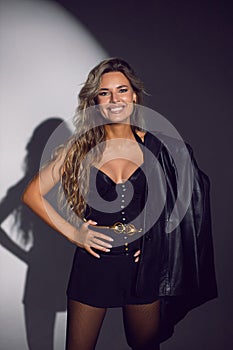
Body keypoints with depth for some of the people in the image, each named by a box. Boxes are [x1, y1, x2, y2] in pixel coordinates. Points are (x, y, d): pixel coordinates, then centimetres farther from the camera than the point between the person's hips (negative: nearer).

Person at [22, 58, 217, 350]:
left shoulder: (156, 147, -3)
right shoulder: (81, 148, -5)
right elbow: (32, 194, 0)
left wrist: (156, 242, -1)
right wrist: (72, 232, -7)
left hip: (144, 267, 1)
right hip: (94, 264, 0)